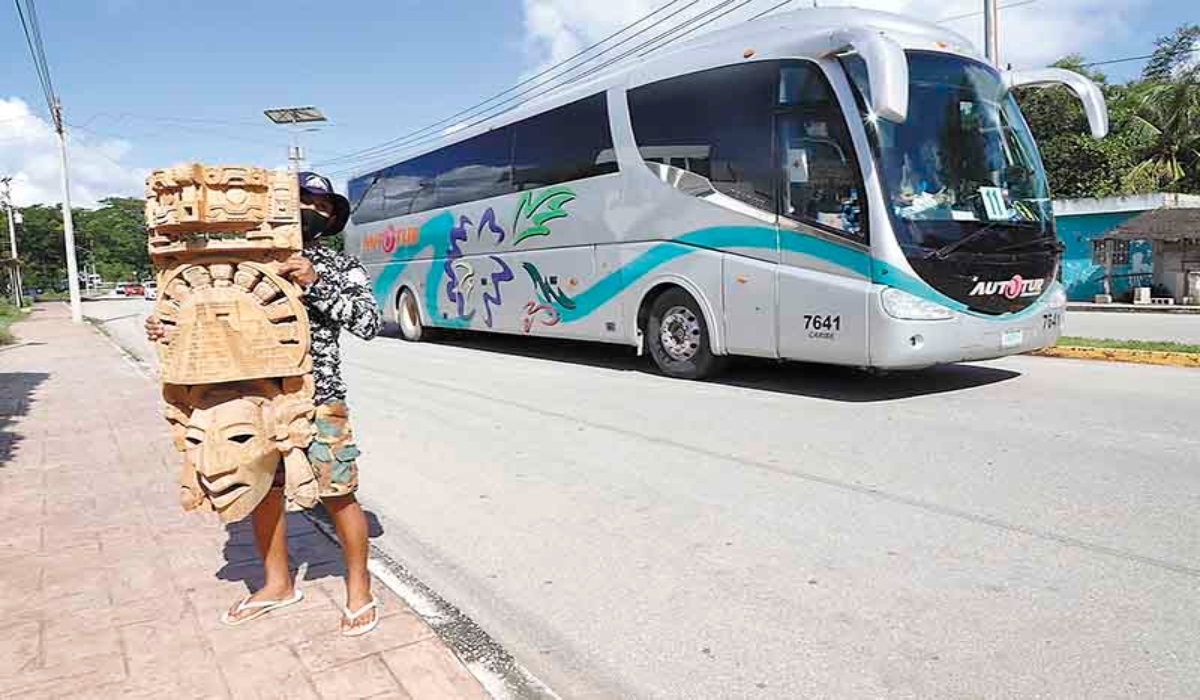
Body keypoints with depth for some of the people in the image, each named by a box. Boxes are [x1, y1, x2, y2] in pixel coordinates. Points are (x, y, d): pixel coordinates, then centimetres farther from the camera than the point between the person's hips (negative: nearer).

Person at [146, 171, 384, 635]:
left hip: (319, 400, -3)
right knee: (262, 491, 13)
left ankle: (359, 589, 20)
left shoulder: (340, 267, 2)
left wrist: (315, 284, -20)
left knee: (337, 497, 0)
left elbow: (370, 323, -11)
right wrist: (170, 331, -1)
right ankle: (277, 584, 35)